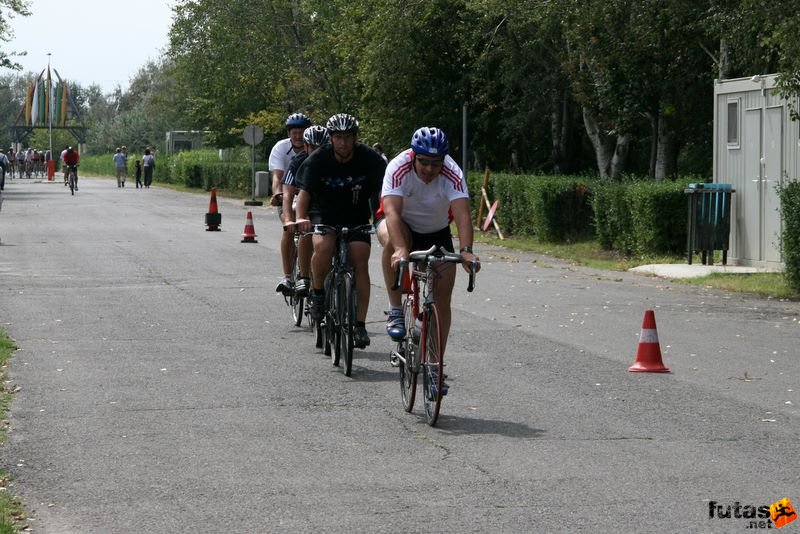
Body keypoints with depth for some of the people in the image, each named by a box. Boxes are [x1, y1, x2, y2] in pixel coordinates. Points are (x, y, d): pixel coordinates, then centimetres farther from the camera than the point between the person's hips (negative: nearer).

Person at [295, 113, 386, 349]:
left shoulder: (370, 159, -13)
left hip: (357, 217, 1)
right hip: (324, 214, -1)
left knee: (360, 262, -14)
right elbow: (304, 191, -21)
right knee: (323, 247, -31)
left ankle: (360, 324, -8)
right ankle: (318, 293, -5)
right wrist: (301, 217, -39)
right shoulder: (318, 160, -15)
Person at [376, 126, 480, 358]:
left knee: (442, 298, -6)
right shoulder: (399, 168, -30)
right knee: (392, 240, -38)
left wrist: (466, 250, -56)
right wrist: (400, 249, -59)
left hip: (437, 233, 2)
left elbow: (462, 214, -38)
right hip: (402, 225, -2)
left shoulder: (452, 174, -27)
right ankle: (395, 311, -26)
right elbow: (392, 211, -42)